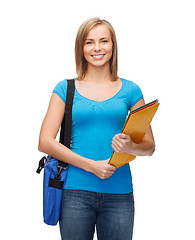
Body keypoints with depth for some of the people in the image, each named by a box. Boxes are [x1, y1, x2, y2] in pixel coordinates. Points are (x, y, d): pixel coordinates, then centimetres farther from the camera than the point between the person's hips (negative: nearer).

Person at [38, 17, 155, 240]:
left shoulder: (130, 90, 8)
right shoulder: (66, 89, 5)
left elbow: (149, 145, 9)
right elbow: (45, 142, -3)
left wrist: (130, 146, -15)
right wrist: (91, 165, -13)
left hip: (118, 192, 1)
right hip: (75, 191, -1)